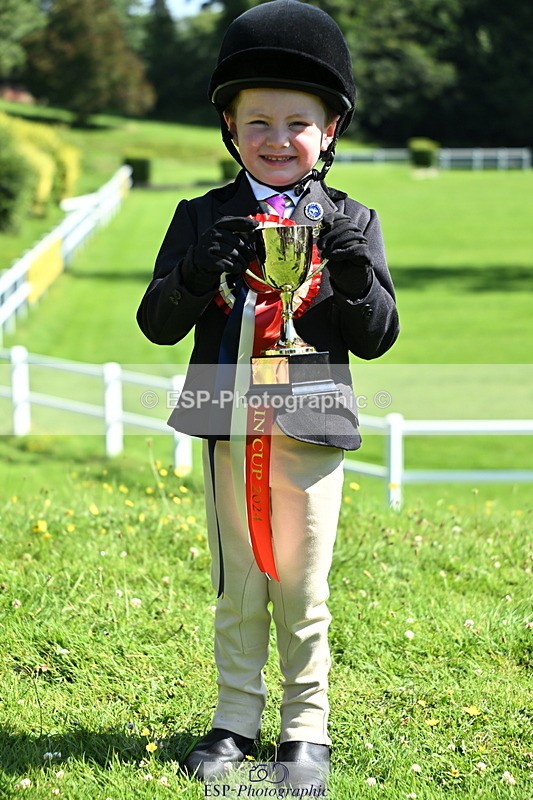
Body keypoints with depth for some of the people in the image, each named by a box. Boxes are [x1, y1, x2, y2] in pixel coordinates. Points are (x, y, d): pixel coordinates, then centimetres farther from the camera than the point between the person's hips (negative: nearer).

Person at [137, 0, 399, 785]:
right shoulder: (204, 219, 2)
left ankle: (306, 726, 20)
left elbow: (377, 338, 0)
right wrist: (201, 271, -20)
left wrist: (356, 276, -19)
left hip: (311, 432, -1)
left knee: (302, 591, 7)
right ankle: (235, 721, 23)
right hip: (229, 431, 1)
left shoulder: (351, 222, 2)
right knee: (237, 588, 10)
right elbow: (158, 323, -2)